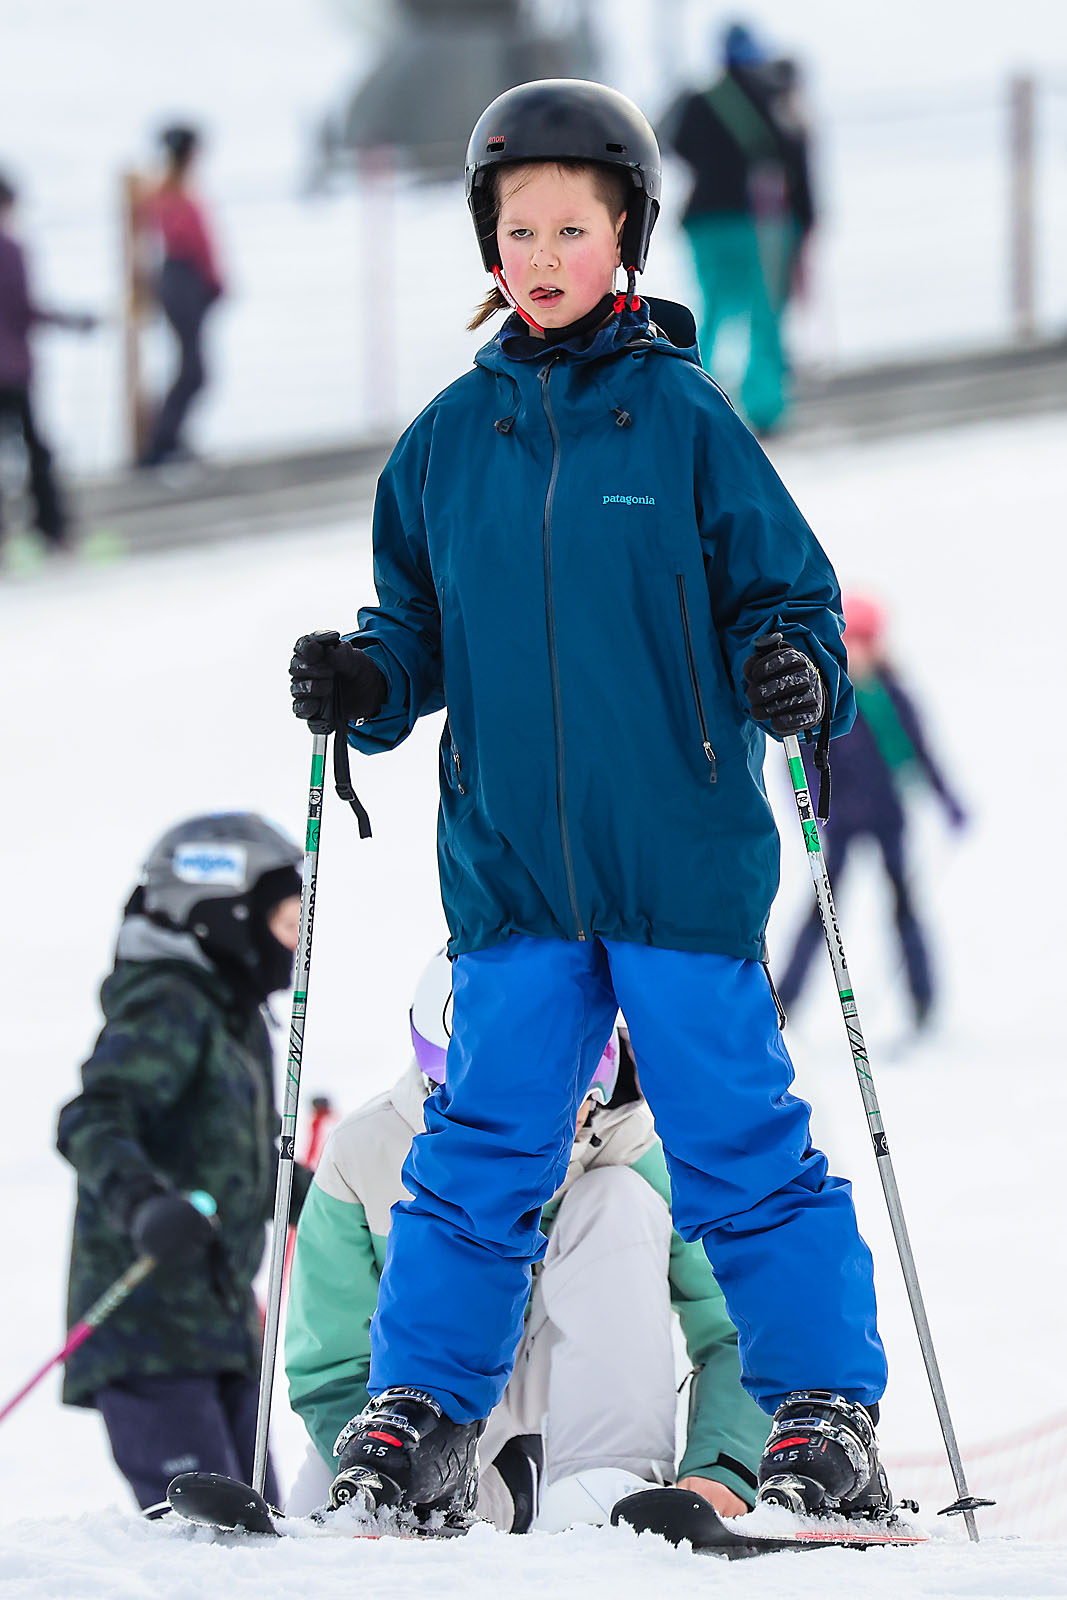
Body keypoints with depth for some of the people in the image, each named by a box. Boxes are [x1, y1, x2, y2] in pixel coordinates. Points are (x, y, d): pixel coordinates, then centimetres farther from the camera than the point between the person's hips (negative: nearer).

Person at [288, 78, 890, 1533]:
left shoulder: (682, 418, -1)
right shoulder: (449, 438, 9)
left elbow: (787, 590, 3)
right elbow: (422, 633, 18)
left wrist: (796, 675, -17)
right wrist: (363, 685, -2)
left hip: (683, 862, -3)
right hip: (510, 862, 3)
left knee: (740, 1146, -1)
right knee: (481, 1152, 4)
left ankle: (825, 1416, 6)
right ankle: (420, 1416, 11)